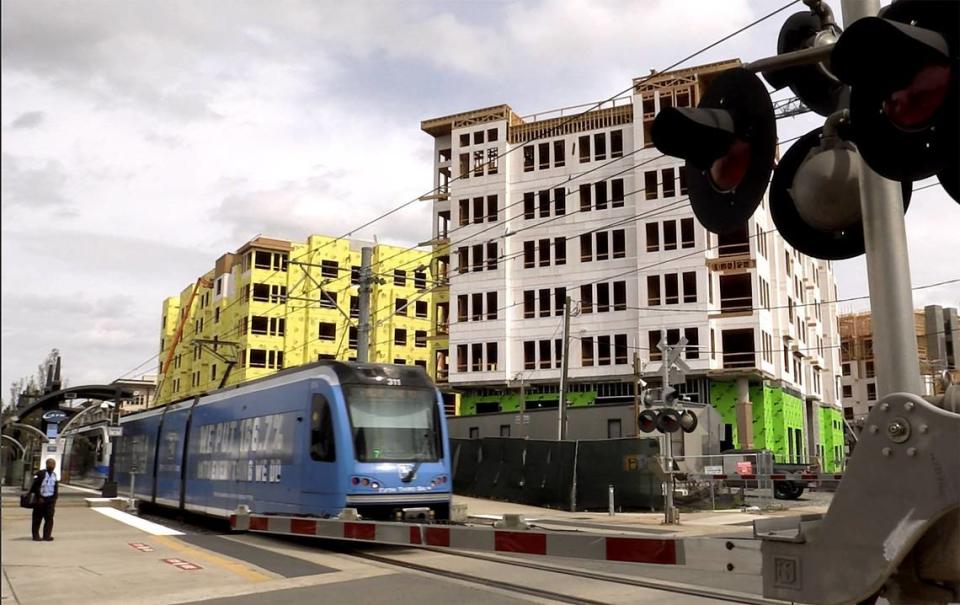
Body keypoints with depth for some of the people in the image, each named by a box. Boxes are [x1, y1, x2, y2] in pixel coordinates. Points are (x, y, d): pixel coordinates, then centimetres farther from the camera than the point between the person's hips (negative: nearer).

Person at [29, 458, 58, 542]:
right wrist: (39, 498, -13)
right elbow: (35, 486, -10)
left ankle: (47, 535, 3)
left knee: (49, 518, -1)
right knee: (37, 518, 3)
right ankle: (36, 535, 13)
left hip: (50, 500, 5)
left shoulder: (54, 475, 13)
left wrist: (54, 499, 11)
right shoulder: (40, 474, -7)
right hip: (40, 499, -5)